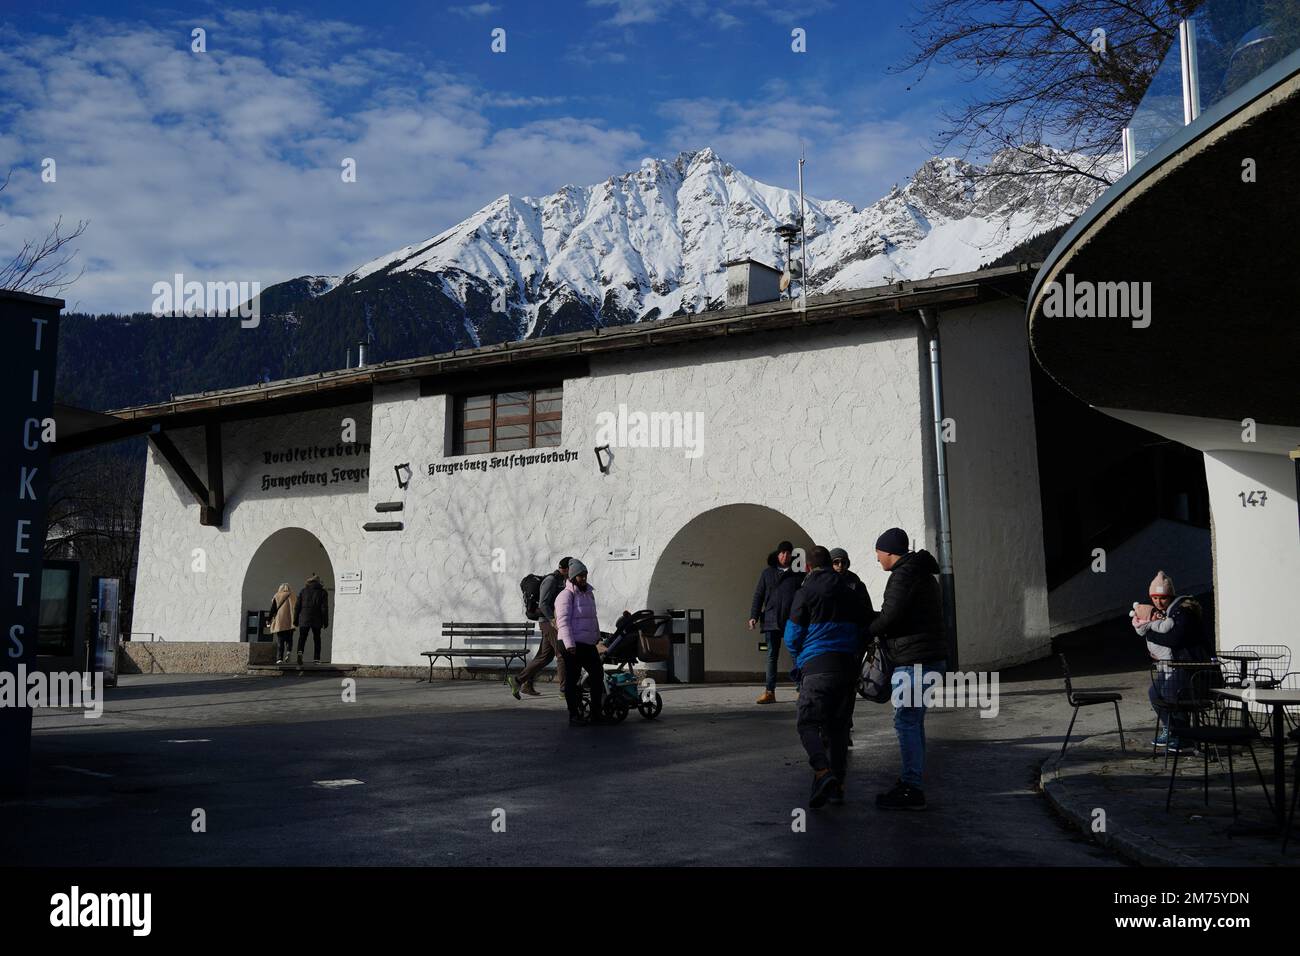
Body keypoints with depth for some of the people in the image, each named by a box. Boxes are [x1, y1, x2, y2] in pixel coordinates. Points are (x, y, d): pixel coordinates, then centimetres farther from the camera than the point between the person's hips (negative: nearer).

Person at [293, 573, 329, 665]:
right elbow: (324, 608, -2)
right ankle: (316, 659, 7)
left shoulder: (303, 591, 6)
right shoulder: (322, 592, 2)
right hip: (317, 620, 0)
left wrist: (295, 620, 11)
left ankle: (300, 652, -24)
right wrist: (325, 622, 1)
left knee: (302, 638, 4)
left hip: (304, 619, 0)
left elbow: (297, 607, 5)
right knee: (316, 639, 10)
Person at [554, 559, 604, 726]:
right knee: (572, 680, -1)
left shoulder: (589, 593, 17)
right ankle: (574, 716, 4)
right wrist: (569, 644, -24)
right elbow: (563, 621, -18)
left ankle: (596, 713, 16)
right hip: (572, 645, -9)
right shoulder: (566, 595, -10)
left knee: (598, 675, 8)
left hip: (589, 644, 9)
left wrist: (597, 636, 25)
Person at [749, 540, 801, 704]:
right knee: (772, 657, 3)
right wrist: (753, 616, -1)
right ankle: (769, 692, 4)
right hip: (772, 621, 1)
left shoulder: (798, 575, 7)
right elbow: (758, 595, 10)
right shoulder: (767, 573, 10)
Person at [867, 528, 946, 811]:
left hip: (913, 660, -10)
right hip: (931, 658, 10)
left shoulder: (903, 575, -12)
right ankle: (912, 780, 23)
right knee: (914, 721, 16)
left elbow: (891, 615, -20)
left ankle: (911, 789, -5)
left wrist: (868, 632, -3)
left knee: (906, 721, -7)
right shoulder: (923, 574, 21)